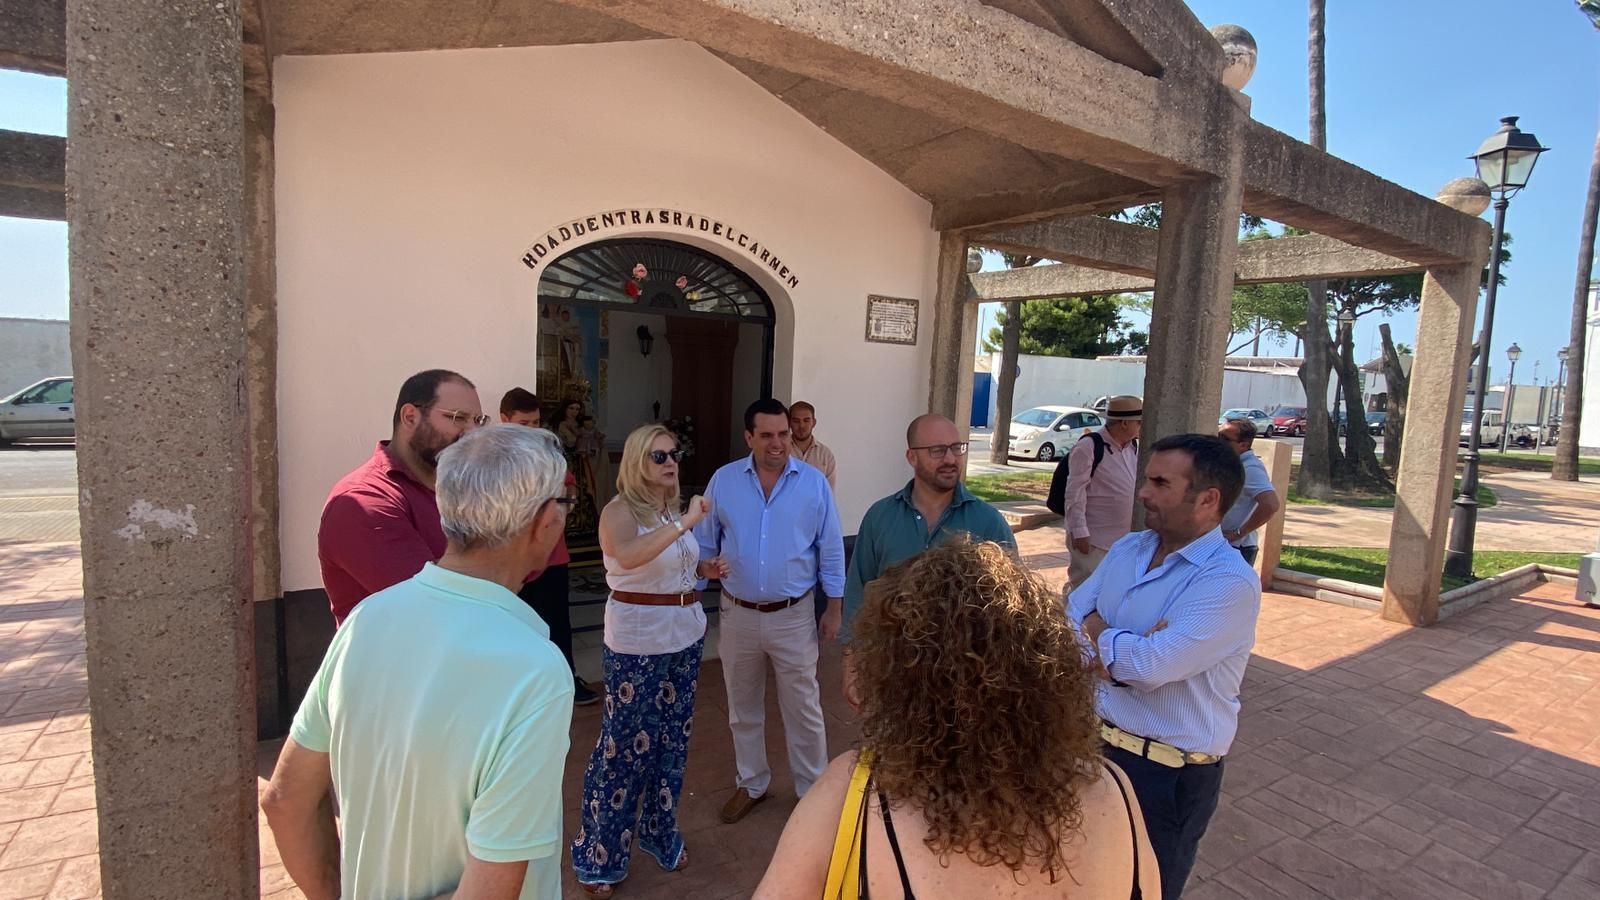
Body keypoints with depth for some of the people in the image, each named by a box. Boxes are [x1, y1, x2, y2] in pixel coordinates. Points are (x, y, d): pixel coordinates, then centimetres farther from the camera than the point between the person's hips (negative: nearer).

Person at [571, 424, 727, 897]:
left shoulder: (674, 508, 6)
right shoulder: (620, 510, -15)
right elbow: (629, 556, -37)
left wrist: (704, 568, 3)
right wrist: (685, 523, -39)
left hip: (686, 633, 7)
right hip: (637, 640, -7)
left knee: (672, 739, 17)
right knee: (624, 745, 3)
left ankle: (660, 834, 37)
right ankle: (597, 856, 23)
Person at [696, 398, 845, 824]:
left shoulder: (814, 482, -7)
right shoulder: (724, 480, -4)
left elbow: (831, 550, -1)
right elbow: (705, 545, 3)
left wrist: (834, 607, -1)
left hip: (793, 616, -2)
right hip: (737, 614, 2)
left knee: (803, 709, 10)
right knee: (743, 709, 18)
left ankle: (813, 790, 31)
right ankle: (751, 784, 40)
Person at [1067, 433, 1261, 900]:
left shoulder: (1231, 581, -22)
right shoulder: (1127, 549, 1)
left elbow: (1153, 663, -30)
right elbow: (1064, 623, 0)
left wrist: (1097, 632, -11)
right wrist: (1118, 652, -19)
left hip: (1169, 774, -6)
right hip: (1098, 742, 7)